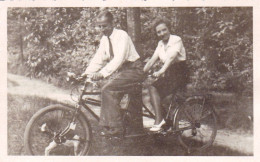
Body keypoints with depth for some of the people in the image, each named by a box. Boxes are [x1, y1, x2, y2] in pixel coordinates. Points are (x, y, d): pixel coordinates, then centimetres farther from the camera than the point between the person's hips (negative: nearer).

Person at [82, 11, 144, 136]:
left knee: (107, 89, -22)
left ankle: (115, 127, -19)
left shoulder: (121, 35, -17)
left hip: (133, 70, -8)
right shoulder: (105, 39, 7)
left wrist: (102, 73, -38)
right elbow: (98, 59, 5)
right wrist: (86, 73, -8)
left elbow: (119, 59, -29)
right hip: (120, 71, 8)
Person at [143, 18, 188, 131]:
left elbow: (171, 57, -27)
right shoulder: (160, 44, 12)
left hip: (179, 75, -7)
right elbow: (152, 60, 5)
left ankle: (159, 120, -22)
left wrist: (161, 72, -41)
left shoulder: (176, 40, -11)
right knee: (155, 97, -12)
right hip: (167, 75, 7)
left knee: (153, 88, -23)